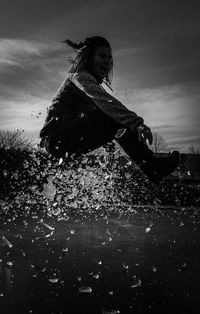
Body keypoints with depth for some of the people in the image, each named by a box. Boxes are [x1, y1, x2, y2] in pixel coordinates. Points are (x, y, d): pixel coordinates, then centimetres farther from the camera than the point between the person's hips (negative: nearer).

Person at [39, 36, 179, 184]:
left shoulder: (93, 82, 21)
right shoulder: (79, 77, -9)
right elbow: (104, 100, -29)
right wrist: (136, 121, -40)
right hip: (56, 139, -9)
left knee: (122, 123, 0)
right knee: (113, 116, -24)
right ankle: (152, 167, -29)